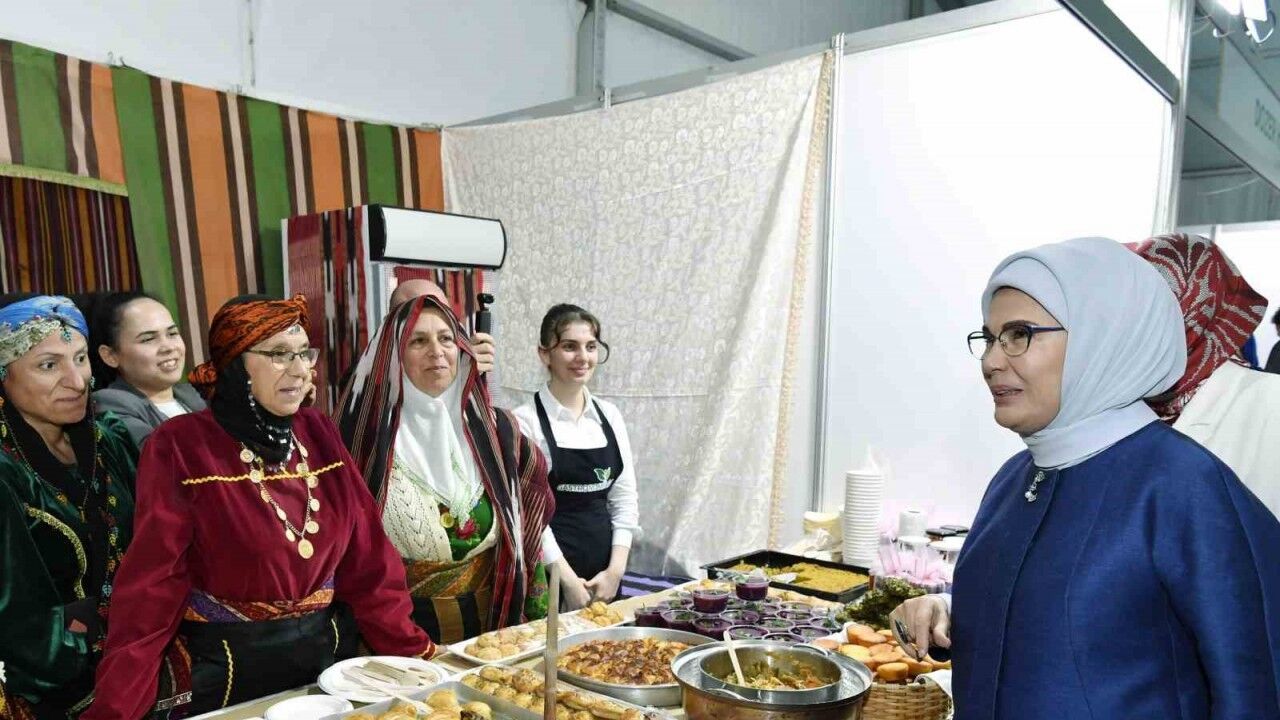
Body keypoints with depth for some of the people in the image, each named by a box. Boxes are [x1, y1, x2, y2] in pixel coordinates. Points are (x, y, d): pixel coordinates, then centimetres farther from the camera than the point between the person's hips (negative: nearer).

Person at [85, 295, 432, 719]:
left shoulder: (318, 435, -1)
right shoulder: (181, 448, -14)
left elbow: (366, 559, 0)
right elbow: (151, 589, -16)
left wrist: (415, 652, -2)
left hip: (320, 652, 5)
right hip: (221, 668, -4)